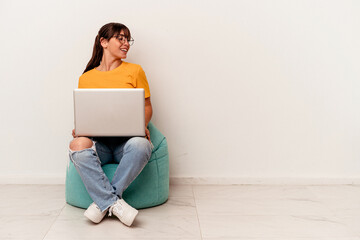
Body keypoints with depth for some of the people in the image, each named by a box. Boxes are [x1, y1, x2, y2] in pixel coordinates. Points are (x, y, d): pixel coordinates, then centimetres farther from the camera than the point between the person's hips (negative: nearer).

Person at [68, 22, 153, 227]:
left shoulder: (134, 71, 9)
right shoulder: (86, 78, 13)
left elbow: (147, 106, 12)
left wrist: (143, 125, -9)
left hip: (126, 140, -1)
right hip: (98, 141, 1)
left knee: (141, 145, -38)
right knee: (78, 145, -34)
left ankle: (103, 202, -25)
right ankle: (116, 203, -29)